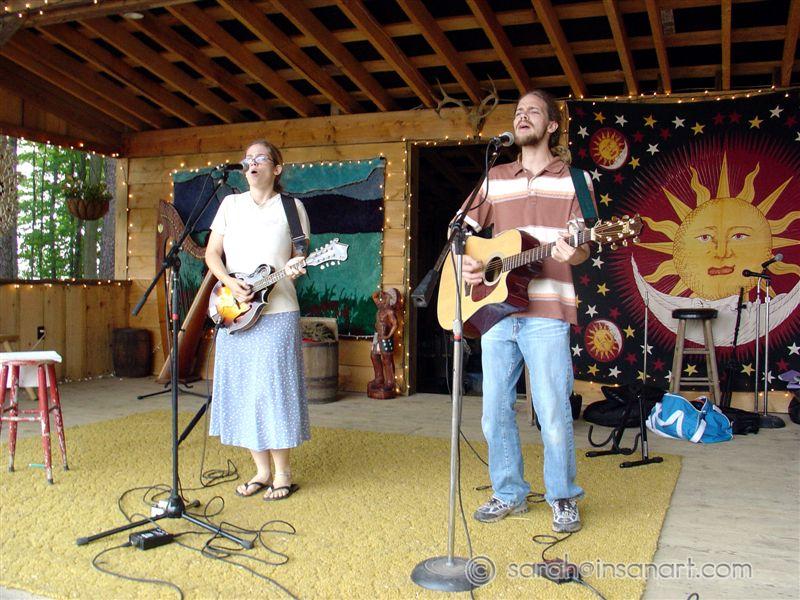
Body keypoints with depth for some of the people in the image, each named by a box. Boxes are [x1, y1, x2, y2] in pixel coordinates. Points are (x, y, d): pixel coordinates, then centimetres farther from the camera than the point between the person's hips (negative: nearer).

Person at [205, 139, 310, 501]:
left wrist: (296, 268, -16)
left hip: (277, 312, -3)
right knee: (241, 389, 5)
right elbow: (212, 254, 10)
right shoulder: (231, 204, 12)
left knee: (275, 388, -4)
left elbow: (301, 256, 7)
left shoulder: (292, 207, 6)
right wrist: (231, 284, -8)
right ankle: (261, 469, 17)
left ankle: (282, 473, 8)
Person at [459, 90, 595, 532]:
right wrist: (463, 261, -1)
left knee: (553, 412, -4)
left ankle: (563, 499, 16)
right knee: (495, 411, 7)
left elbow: (582, 248, 0)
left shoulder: (574, 180, 7)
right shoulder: (496, 179, 17)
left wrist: (572, 253, -24)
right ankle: (509, 494, 23)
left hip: (546, 312, -4)